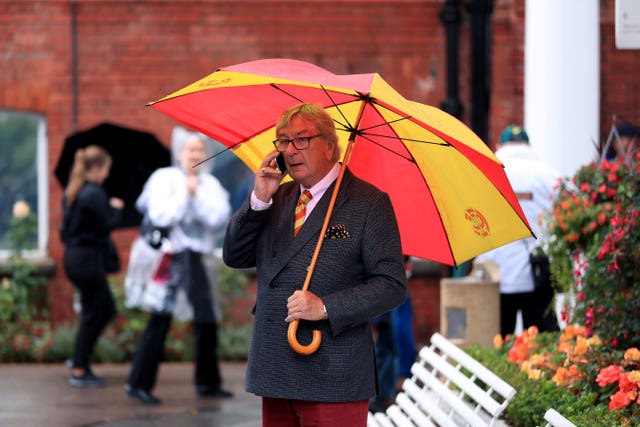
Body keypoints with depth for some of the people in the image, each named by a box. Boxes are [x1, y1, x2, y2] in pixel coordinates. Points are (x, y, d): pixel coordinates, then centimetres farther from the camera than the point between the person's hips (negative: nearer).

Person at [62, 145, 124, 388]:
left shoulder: (72, 192, 11)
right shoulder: (94, 194, -17)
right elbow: (106, 225, -16)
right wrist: (116, 209, 1)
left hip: (73, 256, 10)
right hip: (88, 258, -10)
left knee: (107, 309, 18)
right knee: (92, 315, -1)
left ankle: (80, 359, 20)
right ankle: (79, 371, 3)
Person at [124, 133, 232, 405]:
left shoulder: (210, 184, 10)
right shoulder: (164, 179, -1)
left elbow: (219, 219, -4)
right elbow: (161, 217, -14)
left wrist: (198, 195, -11)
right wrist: (185, 194, -12)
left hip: (194, 257, 5)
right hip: (169, 257, -5)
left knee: (207, 321, 6)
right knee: (160, 321, -8)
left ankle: (207, 382, 19)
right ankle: (138, 383, -3)